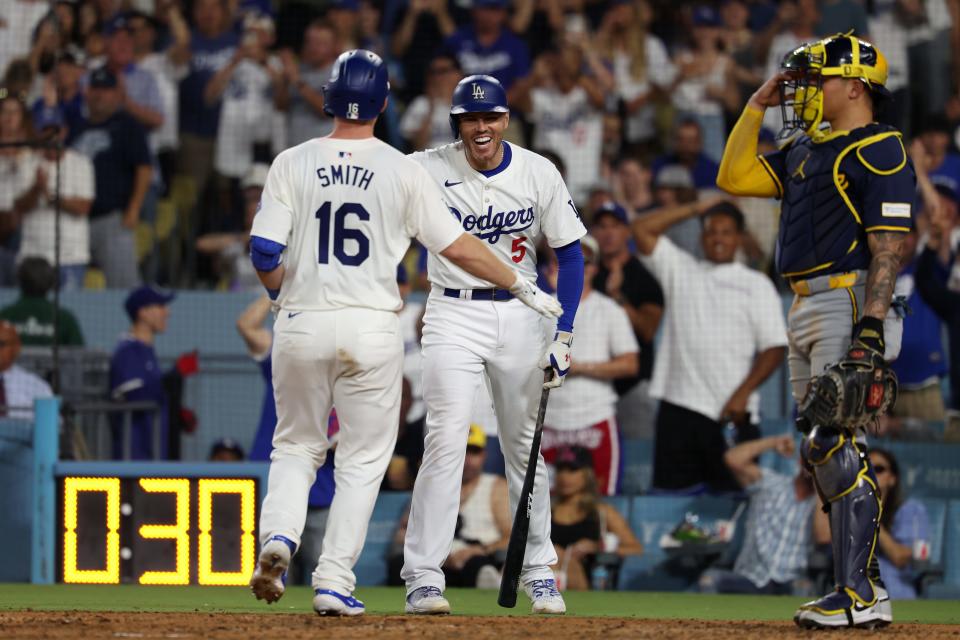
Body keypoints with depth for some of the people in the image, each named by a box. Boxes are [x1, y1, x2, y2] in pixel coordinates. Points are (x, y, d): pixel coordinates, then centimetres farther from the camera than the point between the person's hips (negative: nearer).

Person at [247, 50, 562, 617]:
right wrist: (523, 287, 13)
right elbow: (459, 247, 0)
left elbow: (265, 254, -5)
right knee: (363, 459, 8)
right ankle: (334, 583, 0)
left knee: (296, 446, 16)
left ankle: (279, 534, -10)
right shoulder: (403, 171, -2)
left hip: (303, 323, 1)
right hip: (372, 328, -1)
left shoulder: (293, 164, -1)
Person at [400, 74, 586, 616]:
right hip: (454, 313, -2)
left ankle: (539, 572, 23)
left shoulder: (538, 174, -4)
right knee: (446, 439, -14)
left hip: (519, 313, 3)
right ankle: (423, 577, -14)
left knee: (526, 445, 11)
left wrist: (564, 336, -3)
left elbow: (570, 253, 2)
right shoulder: (428, 171, -10)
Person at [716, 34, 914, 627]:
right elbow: (735, 177, 20)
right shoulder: (805, 150, 18)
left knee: (838, 445, -15)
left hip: (851, 305, -10)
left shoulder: (880, 151, -10)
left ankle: (860, 598, -16)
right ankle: (866, 584, 15)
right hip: (807, 308, 10)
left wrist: (871, 332, -24)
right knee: (823, 451, 10)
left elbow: (888, 248, -16)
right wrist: (758, 105, 15)